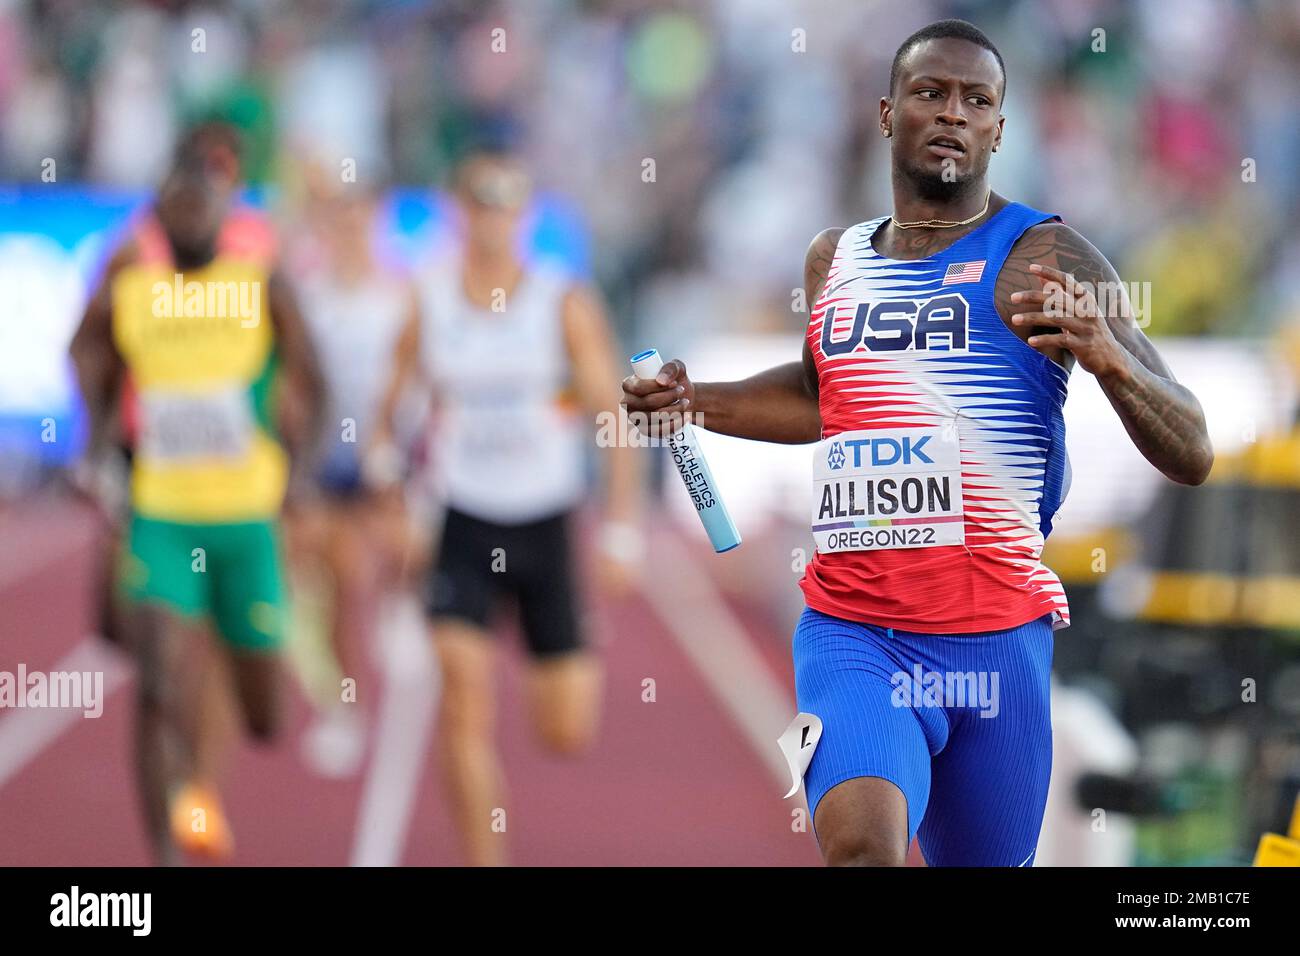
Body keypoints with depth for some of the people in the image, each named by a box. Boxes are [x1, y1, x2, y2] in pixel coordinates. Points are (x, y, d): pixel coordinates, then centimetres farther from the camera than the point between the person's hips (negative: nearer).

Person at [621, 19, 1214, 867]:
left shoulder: (1042, 258, -3)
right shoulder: (834, 260, 11)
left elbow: (1192, 456, -8)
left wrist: (1108, 354, -27)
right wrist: (696, 401, 18)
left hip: (995, 636, -2)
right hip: (852, 630, 2)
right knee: (861, 845, -25)